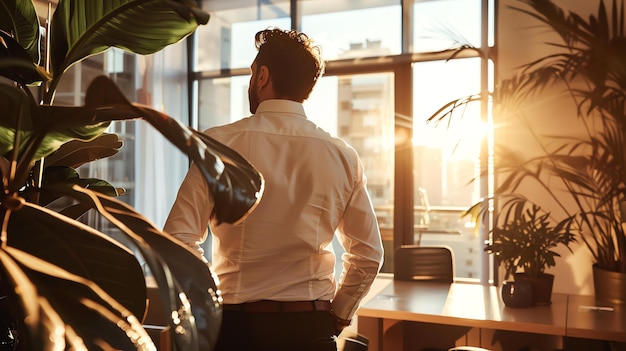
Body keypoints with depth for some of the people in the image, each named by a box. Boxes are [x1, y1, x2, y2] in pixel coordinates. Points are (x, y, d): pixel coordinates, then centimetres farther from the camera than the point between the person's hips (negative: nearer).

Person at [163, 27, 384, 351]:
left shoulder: (219, 143, -9)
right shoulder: (343, 157, -3)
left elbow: (178, 241, -13)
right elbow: (368, 255, 1)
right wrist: (337, 315, 13)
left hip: (237, 324, -2)